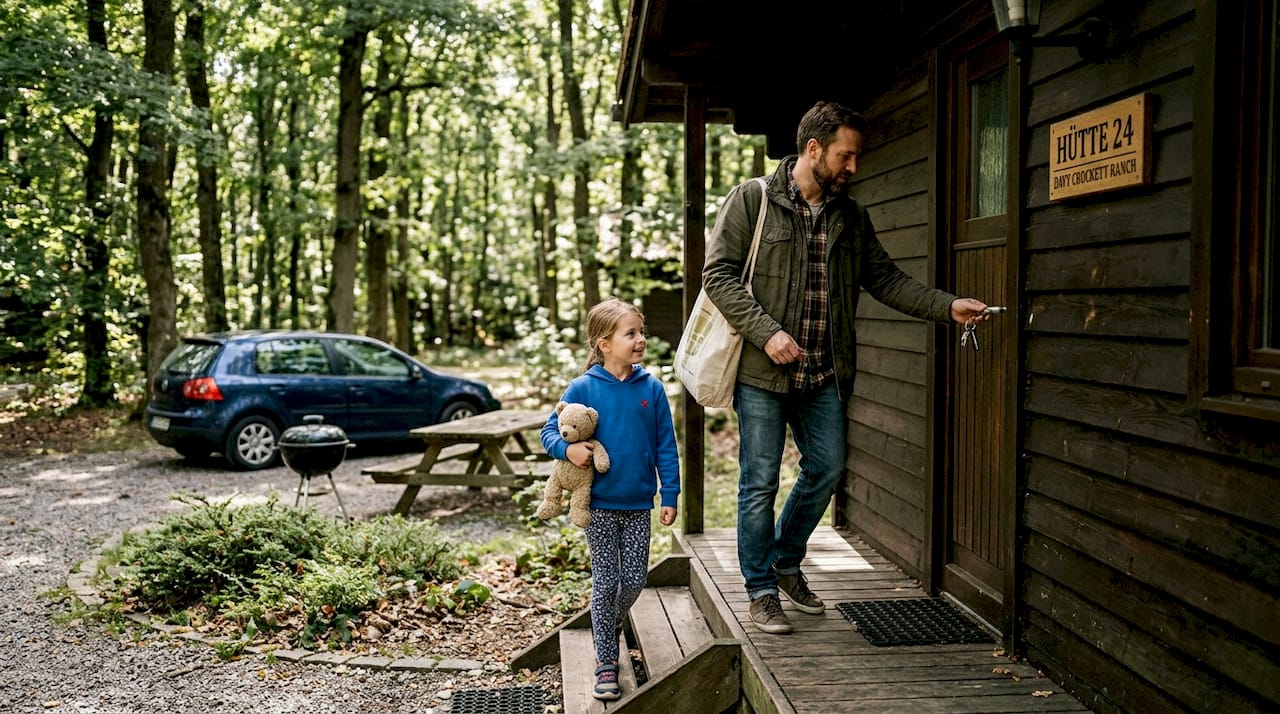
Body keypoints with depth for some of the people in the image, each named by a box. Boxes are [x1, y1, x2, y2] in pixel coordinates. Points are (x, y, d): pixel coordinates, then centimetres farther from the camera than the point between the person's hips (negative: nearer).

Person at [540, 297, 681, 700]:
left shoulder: (652, 388, -2)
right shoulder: (582, 388, -8)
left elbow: (665, 446, 3)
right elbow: (550, 432, -2)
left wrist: (670, 496, 1)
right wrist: (568, 449, -24)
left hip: (639, 504, 2)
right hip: (599, 504, -2)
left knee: (635, 580, 9)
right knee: (605, 582, 4)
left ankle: (609, 624, 39)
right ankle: (606, 663, 15)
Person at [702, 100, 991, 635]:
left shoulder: (851, 216, 11)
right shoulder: (751, 200, -6)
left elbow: (884, 278, 12)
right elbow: (718, 274, -10)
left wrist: (947, 307, -1)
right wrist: (767, 332, -19)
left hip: (824, 373, 6)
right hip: (762, 371, -5)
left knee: (827, 470, 11)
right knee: (760, 483, 2)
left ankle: (786, 561, 33)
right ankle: (761, 591, 17)